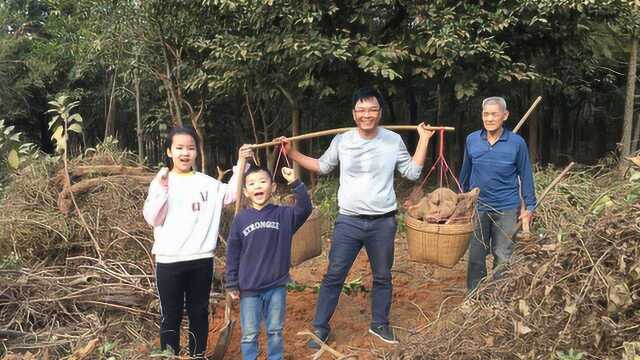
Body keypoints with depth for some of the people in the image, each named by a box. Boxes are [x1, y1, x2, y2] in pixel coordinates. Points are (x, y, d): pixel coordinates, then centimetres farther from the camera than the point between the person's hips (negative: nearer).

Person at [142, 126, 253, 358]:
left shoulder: (206, 183, 5)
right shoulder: (160, 182, -1)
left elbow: (232, 193, -2)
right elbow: (152, 219, -7)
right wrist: (161, 189, -19)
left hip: (201, 259, 2)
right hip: (169, 261, -2)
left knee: (199, 312, 14)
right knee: (170, 314, 9)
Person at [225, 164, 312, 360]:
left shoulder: (283, 215, -2)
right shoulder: (241, 219, -2)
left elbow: (305, 209, -19)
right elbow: (232, 254, 1)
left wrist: (295, 183, -29)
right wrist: (232, 284, 1)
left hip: (277, 287, 0)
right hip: (248, 289, 0)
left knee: (275, 332, 14)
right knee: (249, 334, 10)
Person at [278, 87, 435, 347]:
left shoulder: (394, 140, -1)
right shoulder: (342, 141, -1)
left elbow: (412, 172, 5)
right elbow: (322, 166, 12)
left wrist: (424, 140, 0)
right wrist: (291, 152, 5)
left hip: (383, 222, 1)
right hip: (348, 221, 0)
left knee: (382, 277, 14)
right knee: (334, 275, 2)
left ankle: (379, 324, 34)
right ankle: (320, 328, 15)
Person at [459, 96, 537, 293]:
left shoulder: (517, 143, -6)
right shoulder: (472, 140, 1)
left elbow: (526, 176, 1)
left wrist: (529, 206, -1)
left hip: (506, 209, -2)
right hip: (477, 208, 2)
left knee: (503, 258, 7)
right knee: (475, 256, 10)